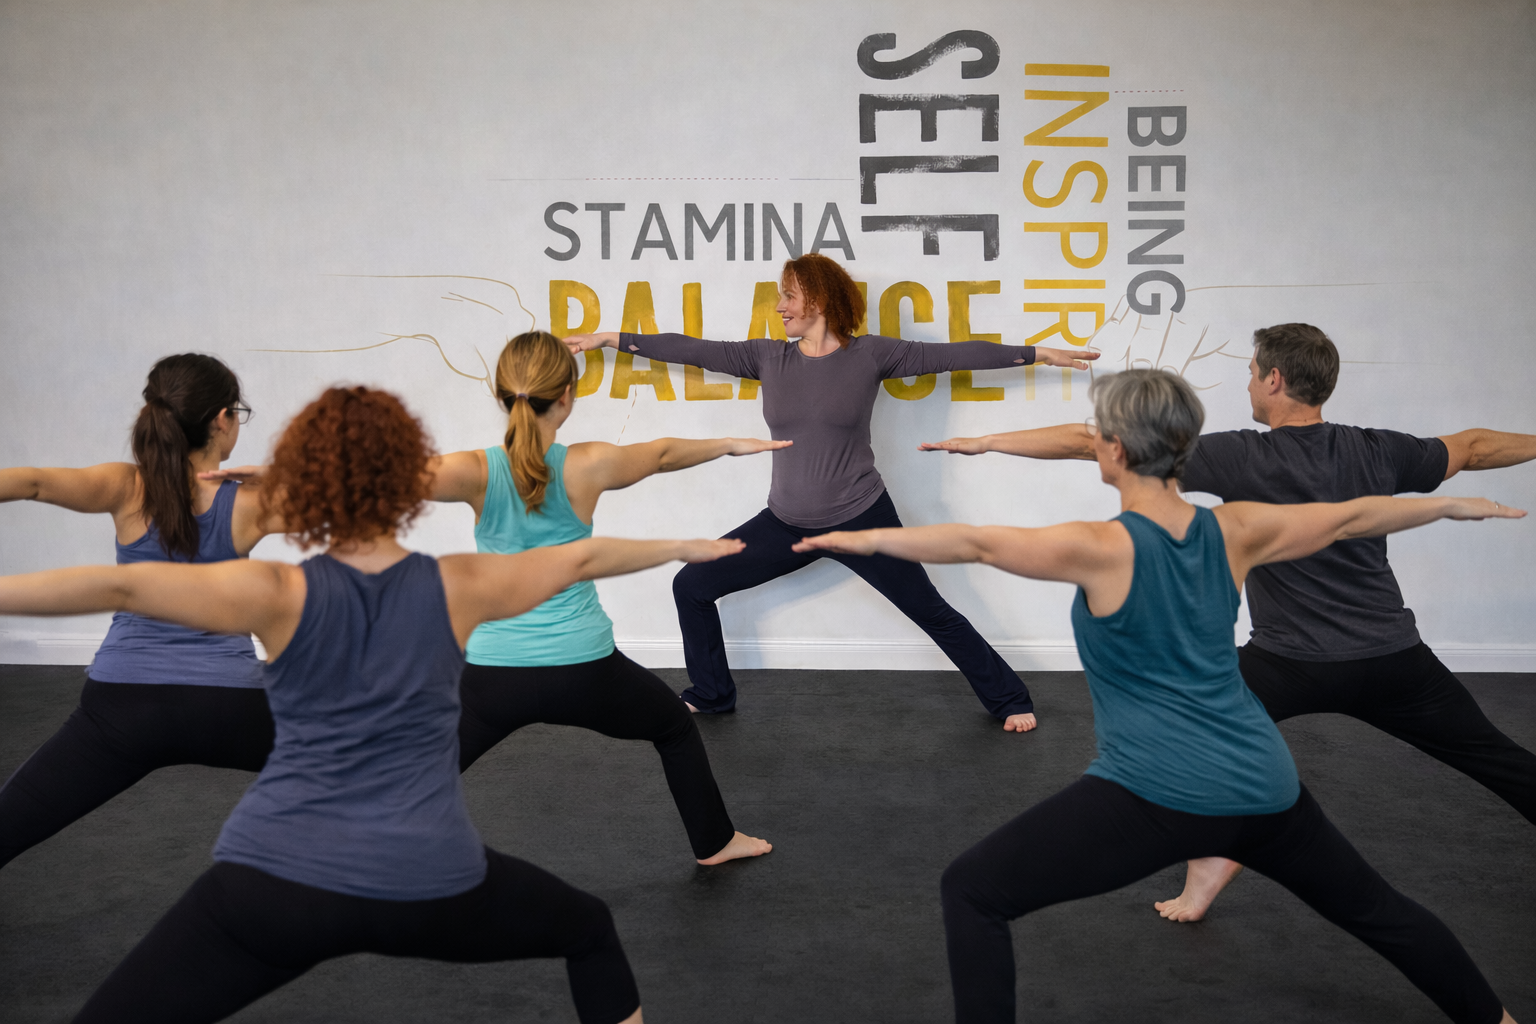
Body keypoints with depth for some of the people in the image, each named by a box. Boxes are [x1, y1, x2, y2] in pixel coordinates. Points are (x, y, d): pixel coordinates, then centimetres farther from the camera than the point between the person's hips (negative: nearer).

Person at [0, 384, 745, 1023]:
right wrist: (686, 548, 29)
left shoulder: (281, 595, -5)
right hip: (426, 887, 2)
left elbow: (120, 586, -14)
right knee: (589, 929, 27)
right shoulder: (457, 588, 1)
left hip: (274, 882, -1)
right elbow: (583, 559, 14)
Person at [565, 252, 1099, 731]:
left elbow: (952, 354, -6)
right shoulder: (769, 357, 1)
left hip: (861, 520, -4)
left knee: (931, 613, 2)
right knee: (691, 585, 4)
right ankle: (711, 694, 23)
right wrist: (609, 339, 3)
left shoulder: (870, 354, -8)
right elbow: (694, 349, 3)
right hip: (787, 524, 4)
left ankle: (1009, 700, 21)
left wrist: (1039, 352, -6)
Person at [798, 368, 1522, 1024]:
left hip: (1156, 795, -7)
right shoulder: (1234, 532, 3)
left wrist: (869, 539, -6)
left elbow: (975, 544, -14)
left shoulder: (1104, 549, -12)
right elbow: (1351, 517, 14)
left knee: (971, 892, 2)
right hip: (1264, 791, 7)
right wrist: (1452, 505, 29)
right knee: (1370, 907, 31)